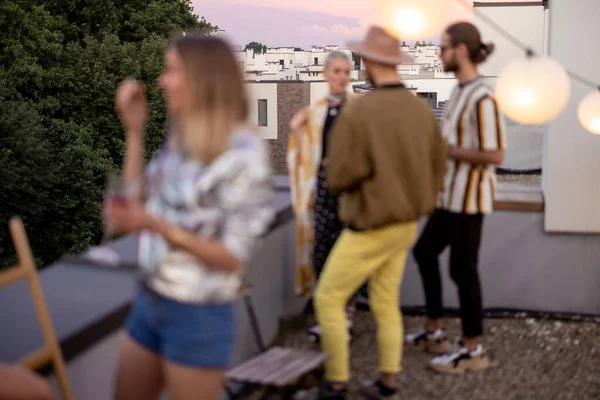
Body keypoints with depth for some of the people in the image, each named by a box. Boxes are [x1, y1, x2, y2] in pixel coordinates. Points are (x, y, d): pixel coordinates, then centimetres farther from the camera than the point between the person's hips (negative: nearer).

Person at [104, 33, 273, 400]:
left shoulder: (243, 153, -16)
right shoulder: (181, 139, 7)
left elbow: (233, 257, -18)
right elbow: (137, 204, 5)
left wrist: (157, 226, -28)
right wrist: (135, 130, 3)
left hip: (198, 316, -7)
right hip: (150, 302, 8)